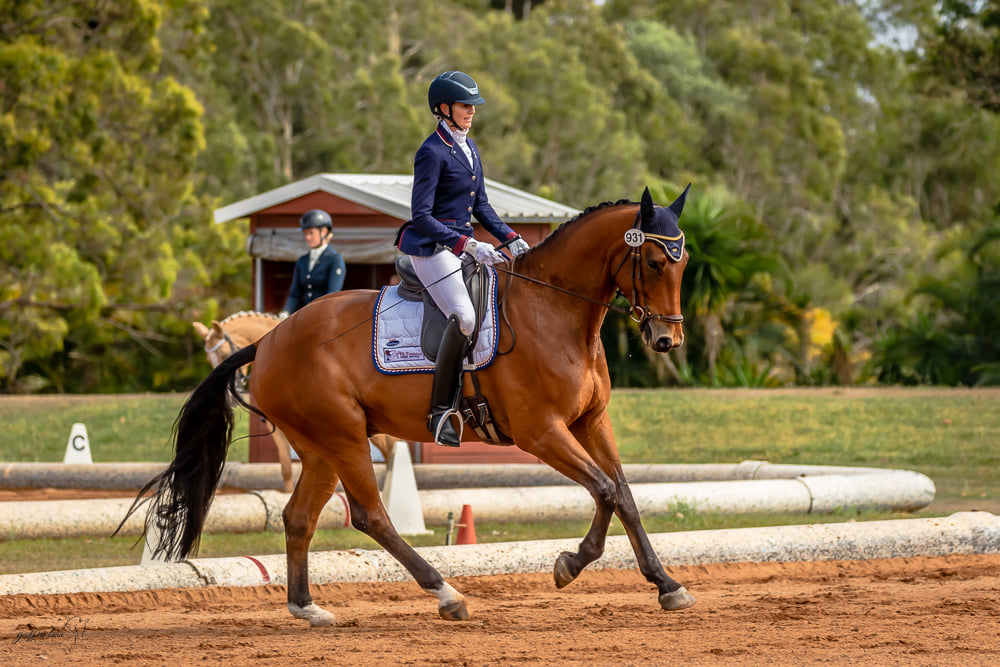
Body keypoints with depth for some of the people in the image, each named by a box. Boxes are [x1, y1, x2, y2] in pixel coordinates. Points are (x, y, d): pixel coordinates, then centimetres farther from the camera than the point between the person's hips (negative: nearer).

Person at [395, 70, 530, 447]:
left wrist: (511, 239, 6)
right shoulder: (432, 152, -13)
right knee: (464, 317, -28)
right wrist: (468, 245, -25)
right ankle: (441, 410, -24)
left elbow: (480, 205, 21)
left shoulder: (469, 148, 14)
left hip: (462, 244, 9)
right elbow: (421, 216, -18)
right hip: (432, 247, -9)